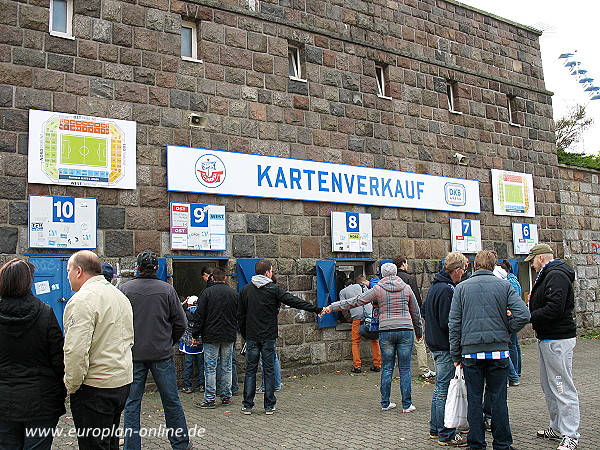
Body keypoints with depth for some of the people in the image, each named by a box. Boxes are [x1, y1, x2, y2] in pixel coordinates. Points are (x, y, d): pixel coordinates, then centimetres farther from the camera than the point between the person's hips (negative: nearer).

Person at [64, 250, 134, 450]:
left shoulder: (82, 300, -15)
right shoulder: (120, 296, 15)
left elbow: (76, 350, -23)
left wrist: (71, 386, -11)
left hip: (95, 388, -9)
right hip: (122, 381, 9)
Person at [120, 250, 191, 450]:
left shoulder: (125, 289, -4)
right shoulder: (167, 289, -4)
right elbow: (180, 323, -2)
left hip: (133, 355, 0)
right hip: (162, 354, 0)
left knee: (131, 403, 9)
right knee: (171, 400, 11)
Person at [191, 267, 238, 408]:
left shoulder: (206, 293, -5)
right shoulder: (234, 294, 5)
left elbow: (200, 316, -6)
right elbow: (239, 316, 10)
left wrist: (195, 335, 1)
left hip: (211, 336, -3)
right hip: (229, 336, 3)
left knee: (210, 368, 0)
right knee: (227, 367, 11)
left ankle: (210, 399, 1)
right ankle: (226, 397, 17)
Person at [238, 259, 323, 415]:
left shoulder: (246, 290, 4)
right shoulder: (274, 289, -7)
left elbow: (240, 315, 8)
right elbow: (295, 302, -9)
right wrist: (318, 309, -6)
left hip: (251, 337, 3)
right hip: (268, 337, -2)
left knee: (250, 370, 8)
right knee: (269, 371, 5)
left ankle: (247, 406, 10)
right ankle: (269, 406, 10)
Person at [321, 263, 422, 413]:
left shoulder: (378, 289, 1)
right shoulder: (406, 288, 6)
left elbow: (356, 301, -1)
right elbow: (416, 312, 14)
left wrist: (331, 307, 3)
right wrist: (419, 331, 29)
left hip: (386, 331, 0)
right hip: (406, 330, 1)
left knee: (387, 368, 9)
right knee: (405, 369, 5)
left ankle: (385, 403, 15)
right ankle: (407, 404, 8)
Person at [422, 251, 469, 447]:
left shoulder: (435, 286, 13)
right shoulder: (446, 290, -20)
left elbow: (425, 311, 22)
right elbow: (447, 323, -22)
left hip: (435, 343, 11)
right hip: (445, 347, -11)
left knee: (440, 388, 19)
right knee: (445, 389, -3)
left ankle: (435, 429, 29)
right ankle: (446, 435, 5)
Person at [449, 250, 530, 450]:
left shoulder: (462, 287, 1)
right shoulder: (504, 286, 0)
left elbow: (454, 323, 0)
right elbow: (523, 314, -9)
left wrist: (456, 354, 7)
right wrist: (506, 330, 8)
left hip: (470, 351, 0)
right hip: (498, 350, 0)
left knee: (474, 399, 8)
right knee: (498, 398, 9)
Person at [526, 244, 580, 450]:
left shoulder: (556, 276, -15)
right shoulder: (547, 275, 18)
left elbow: (555, 308, -25)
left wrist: (528, 317, -19)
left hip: (558, 340, -11)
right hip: (546, 338, 11)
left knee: (562, 387, -5)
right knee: (548, 385, 16)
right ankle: (557, 428, 26)